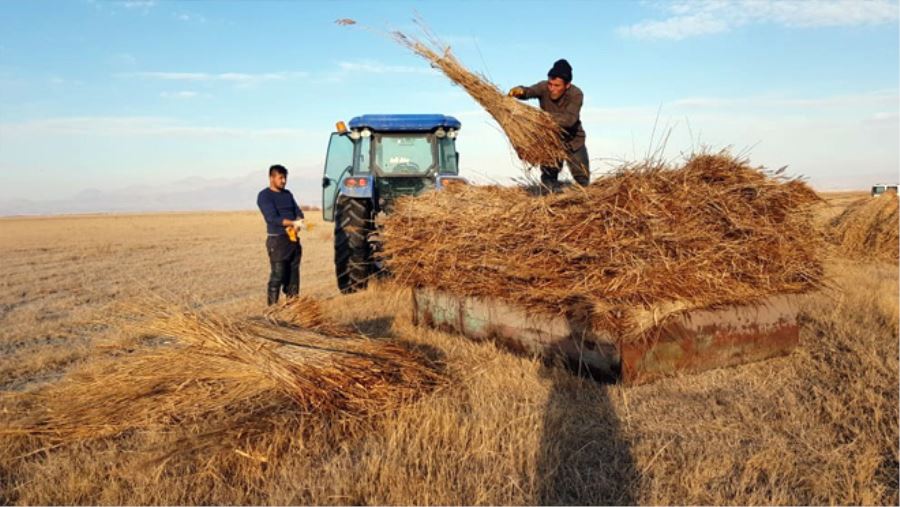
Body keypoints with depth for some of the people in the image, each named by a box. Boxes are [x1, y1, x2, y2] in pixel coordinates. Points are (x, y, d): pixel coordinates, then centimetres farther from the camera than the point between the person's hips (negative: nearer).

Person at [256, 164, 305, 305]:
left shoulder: (288, 194, 16)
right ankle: (272, 307, -3)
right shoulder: (264, 196, -5)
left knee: (293, 274, 9)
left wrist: (297, 223, -14)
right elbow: (272, 218, -17)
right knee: (277, 276, -8)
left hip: (293, 239, 7)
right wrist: (292, 223, -28)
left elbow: (298, 212, 8)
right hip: (277, 240, -7)